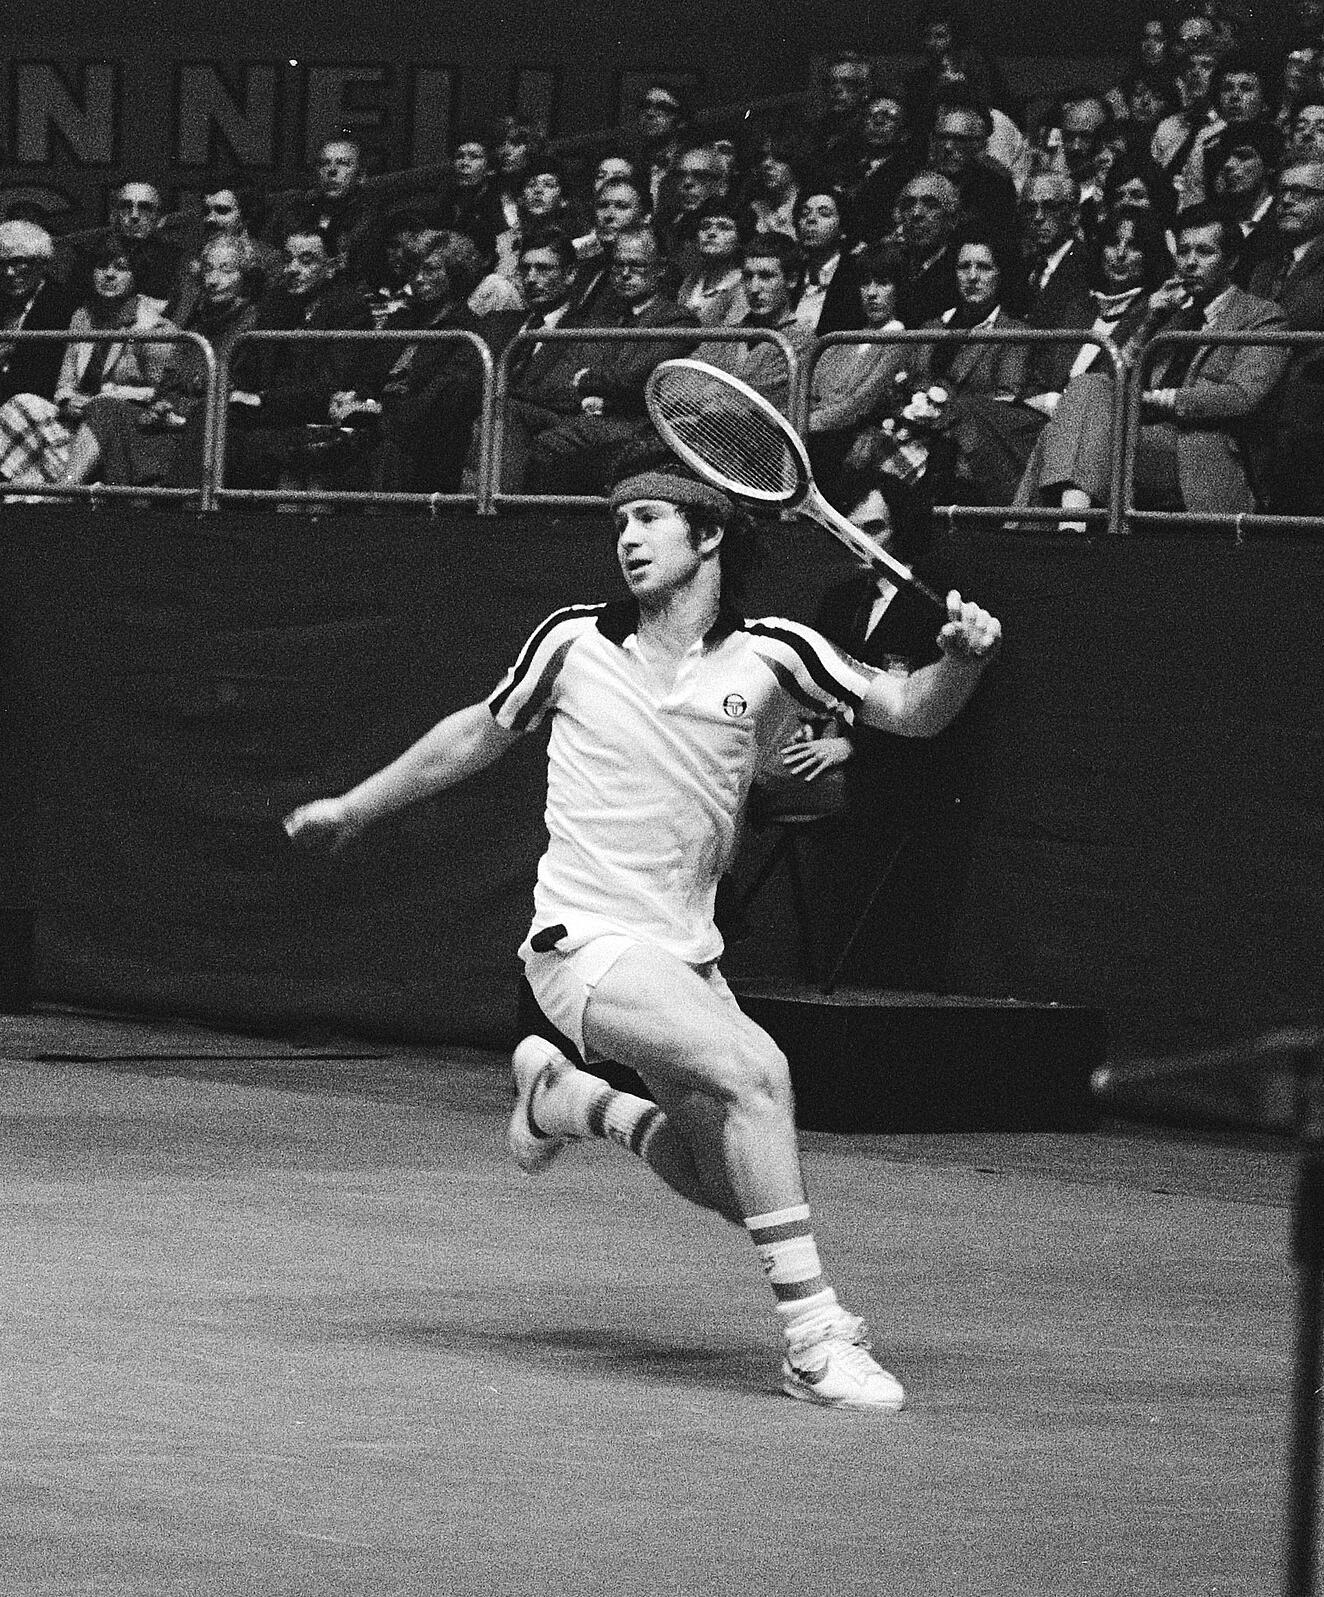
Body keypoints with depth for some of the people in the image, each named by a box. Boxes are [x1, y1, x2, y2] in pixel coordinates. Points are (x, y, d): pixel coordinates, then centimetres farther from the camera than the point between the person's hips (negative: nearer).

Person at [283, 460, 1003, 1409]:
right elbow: (480, 734, 15)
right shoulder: (574, 643, -1)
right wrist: (355, 808, 22)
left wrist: (962, 660, -23)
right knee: (754, 1068, -27)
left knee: (732, 1180, 6)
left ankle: (566, 1098, 32)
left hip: (687, 954, 4)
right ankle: (814, 1336, -23)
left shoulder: (772, 655, -1)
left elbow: (912, 714, -2)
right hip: (584, 943, -4)